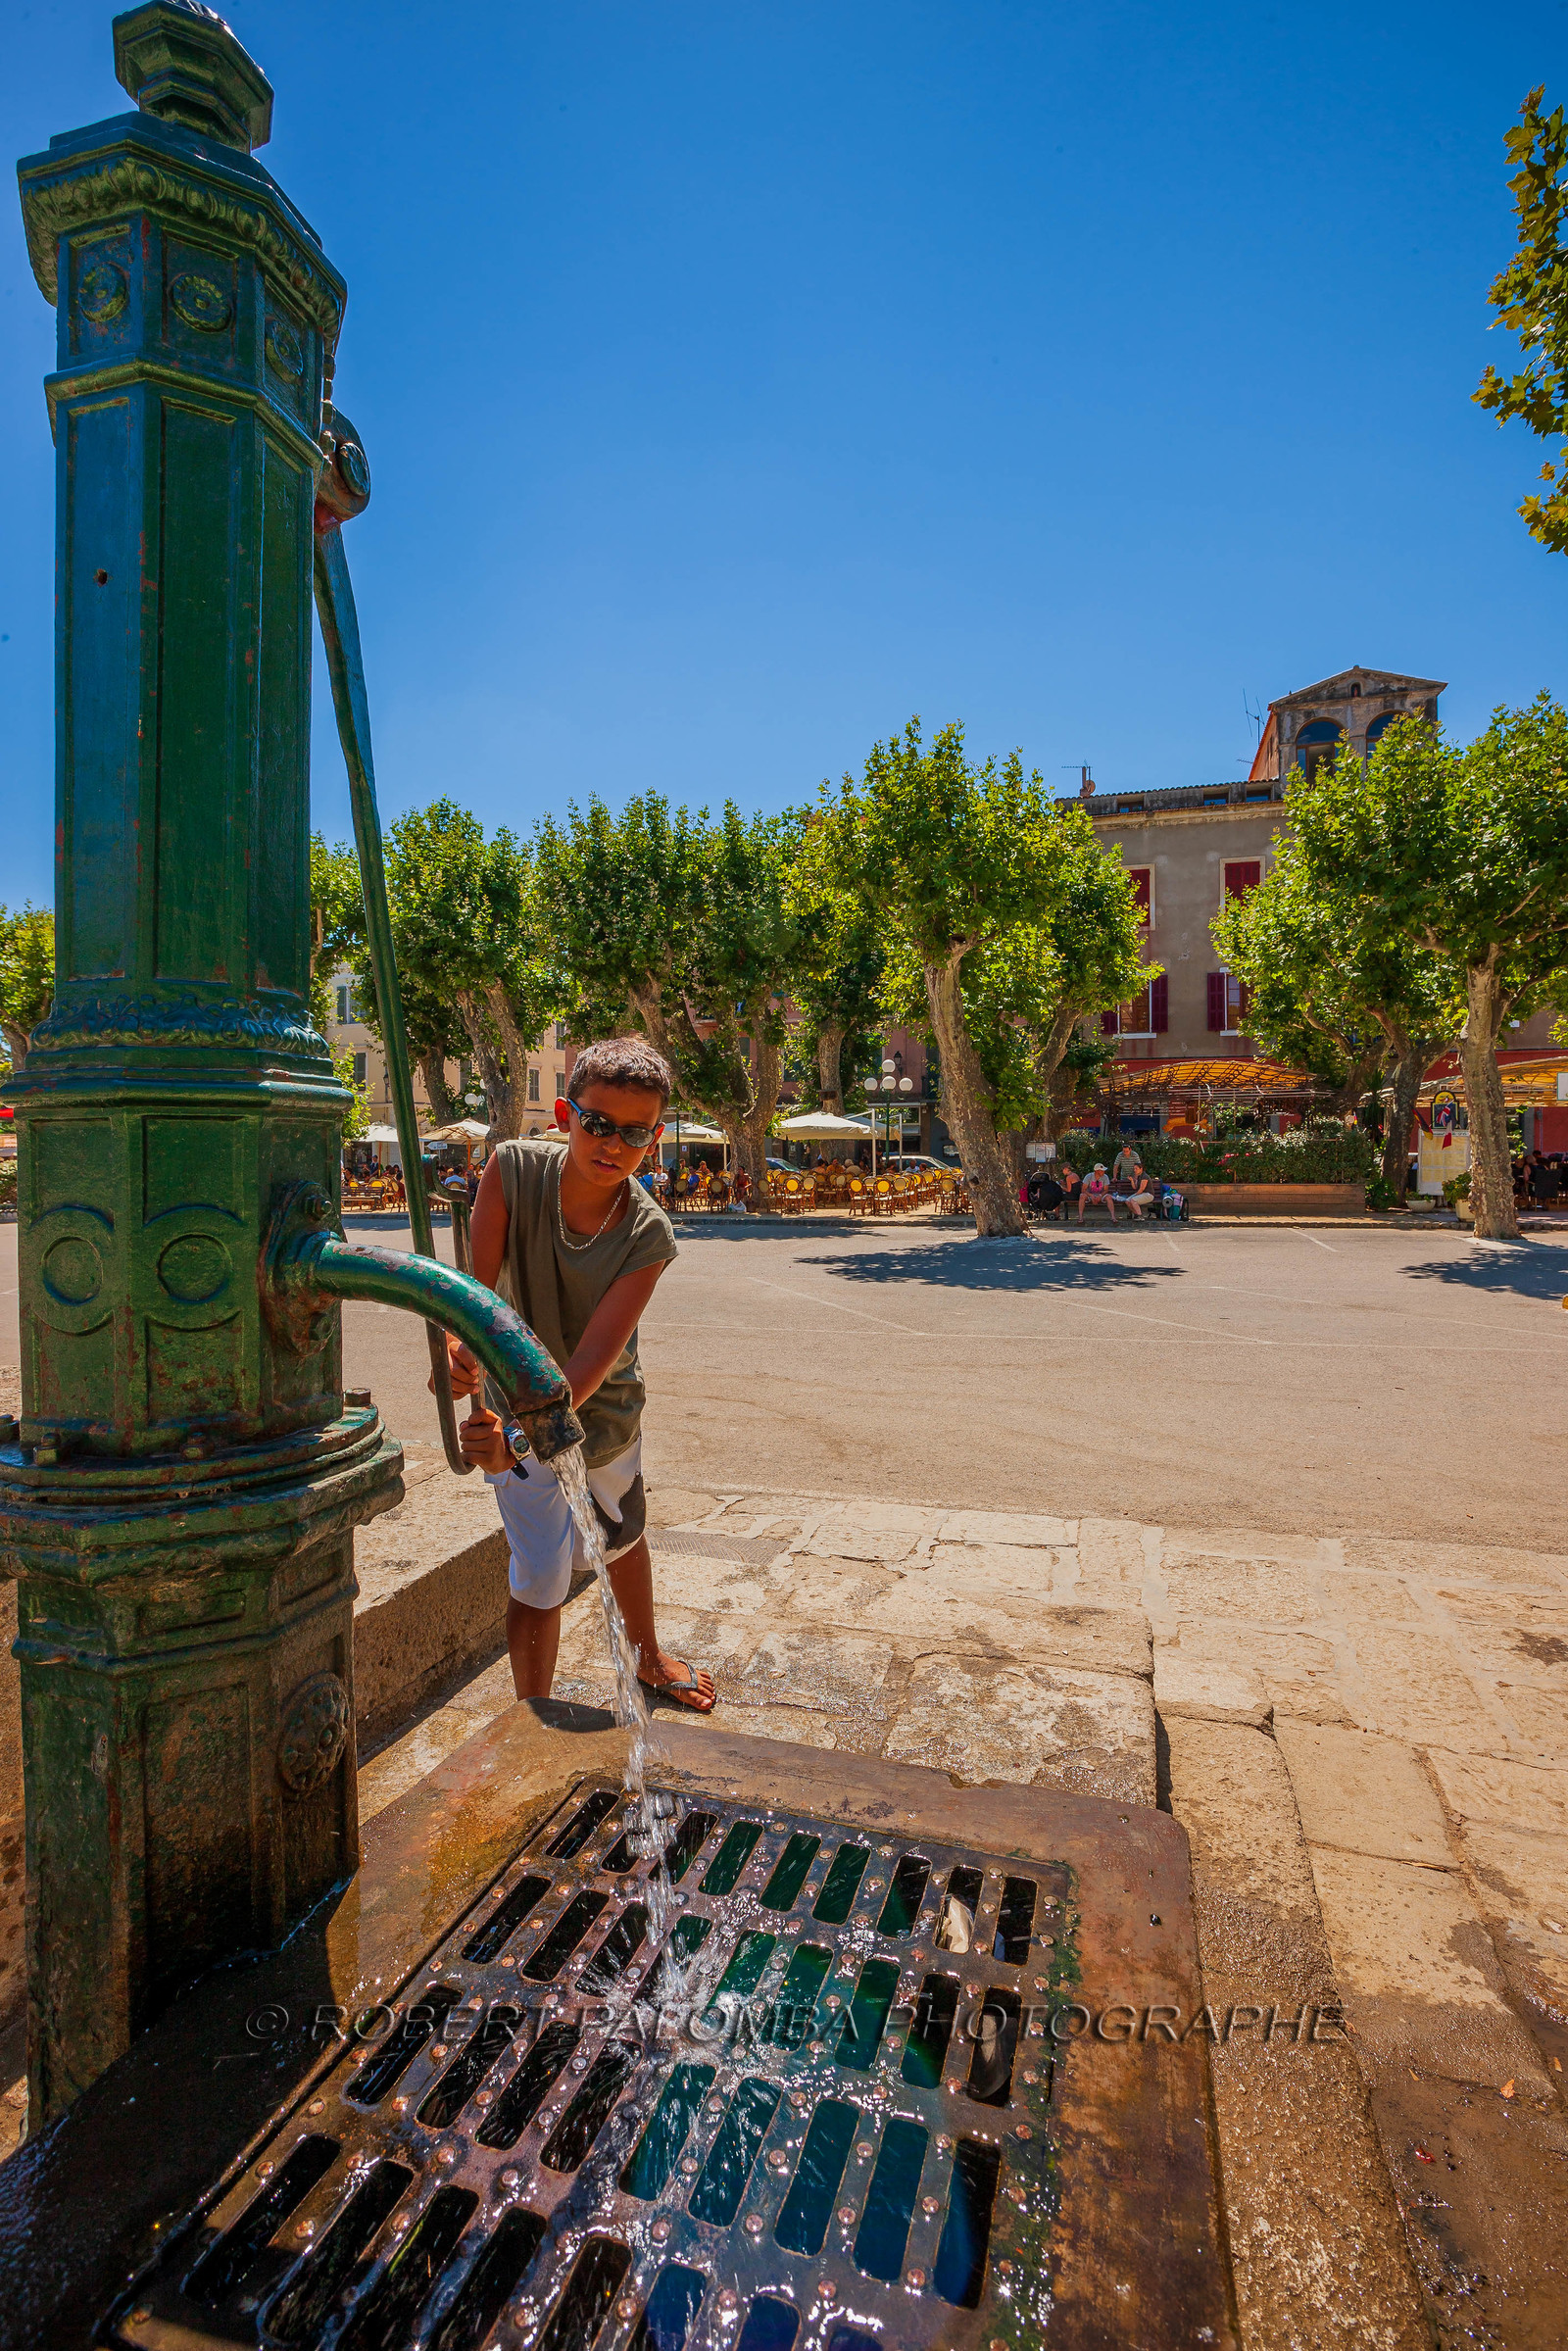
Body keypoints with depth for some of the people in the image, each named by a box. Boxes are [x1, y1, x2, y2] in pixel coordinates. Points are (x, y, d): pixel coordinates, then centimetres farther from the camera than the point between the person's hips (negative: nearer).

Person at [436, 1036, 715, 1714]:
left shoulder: (649, 1236, -26)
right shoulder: (514, 1169, -25)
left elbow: (593, 1357, -32)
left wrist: (521, 1434, -48)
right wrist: (458, 1346, -48)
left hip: (606, 1408, 2)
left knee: (624, 1537, 25)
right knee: (541, 1580, -1)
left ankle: (649, 1657, 54)